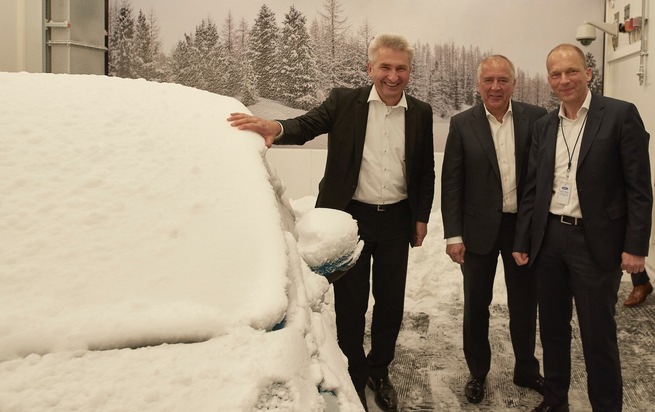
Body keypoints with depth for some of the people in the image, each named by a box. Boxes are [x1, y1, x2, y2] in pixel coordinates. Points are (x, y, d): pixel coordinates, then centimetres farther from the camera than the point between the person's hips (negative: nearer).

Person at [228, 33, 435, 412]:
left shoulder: (421, 113, 4)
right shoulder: (344, 102, -2)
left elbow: (426, 171, 9)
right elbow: (306, 126, -12)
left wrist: (421, 217, 7)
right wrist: (278, 128, -34)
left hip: (396, 220, 2)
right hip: (351, 217, -2)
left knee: (391, 302, 13)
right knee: (350, 305, 9)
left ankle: (379, 371, 36)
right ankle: (354, 380, 30)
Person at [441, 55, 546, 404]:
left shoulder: (536, 119, -3)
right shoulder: (462, 124, -4)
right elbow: (451, 183, -5)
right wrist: (453, 235, -8)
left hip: (525, 227, 1)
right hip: (479, 228, -1)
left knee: (524, 303, 15)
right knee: (476, 304, 12)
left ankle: (526, 370, 37)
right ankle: (477, 372, 32)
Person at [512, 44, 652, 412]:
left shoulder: (621, 115, -5)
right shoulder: (544, 126, 9)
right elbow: (533, 188, 11)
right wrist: (523, 241, 8)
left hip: (596, 242, -5)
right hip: (548, 239, 5)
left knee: (598, 335, 5)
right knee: (552, 327, 16)